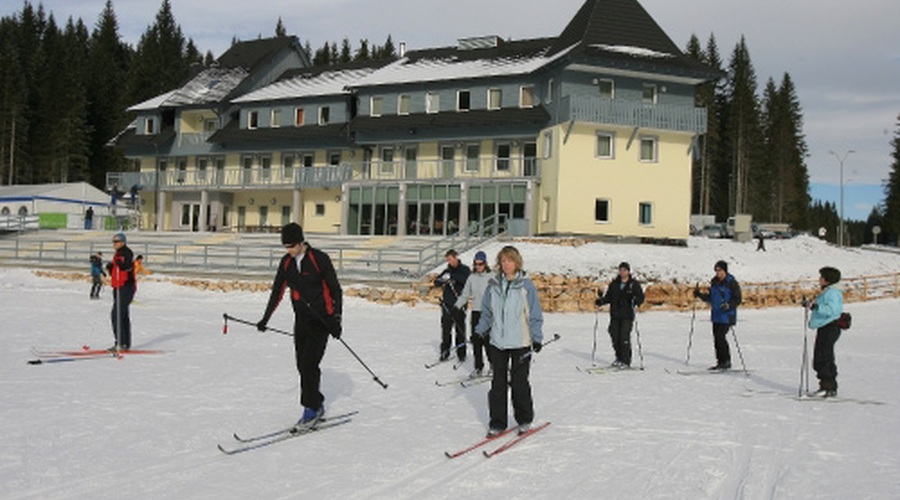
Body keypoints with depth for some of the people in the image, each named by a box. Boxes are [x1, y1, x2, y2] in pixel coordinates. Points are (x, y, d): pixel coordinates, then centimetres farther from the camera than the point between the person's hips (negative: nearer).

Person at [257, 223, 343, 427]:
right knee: (302, 364, 5)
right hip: (301, 319, 6)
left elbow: (335, 289, -8)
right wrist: (266, 318, 16)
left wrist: (336, 319, -11)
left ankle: (312, 408, -3)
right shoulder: (286, 262, 5)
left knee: (309, 363, -12)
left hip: (321, 320, -6)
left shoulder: (320, 259, -12)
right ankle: (317, 405, 18)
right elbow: (277, 292, 14)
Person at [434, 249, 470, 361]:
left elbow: (467, 281, -17)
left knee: (460, 329, -1)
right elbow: (436, 282, 11)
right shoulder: (447, 270, 13)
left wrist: (452, 277, -25)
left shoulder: (465, 269, 1)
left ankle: (461, 353, 7)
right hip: (447, 304, 4)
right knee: (445, 329, 3)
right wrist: (442, 280, -12)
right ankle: (445, 352, 11)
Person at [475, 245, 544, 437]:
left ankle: (524, 420, 21)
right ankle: (497, 423, 14)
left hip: (520, 343, -3)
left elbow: (535, 314, -2)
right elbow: (486, 311, 15)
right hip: (497, 342, 3)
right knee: (498, 383, 6)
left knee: (519, 383, 3)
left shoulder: (525, 285, -5)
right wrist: (480, 331, 11)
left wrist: (537, 337, -6)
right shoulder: (494, 284, 5)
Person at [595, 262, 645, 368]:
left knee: (624, 338, -11)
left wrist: (636, 301, -26)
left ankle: (626, 361, -3)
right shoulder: (614, 284, 13)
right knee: (615, 337, 4)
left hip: (627, 316, -4)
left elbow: (641, 297, -5)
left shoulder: (634, 284, 1)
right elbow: (608, 297, 16)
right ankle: (619, 358, 21)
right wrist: (601, 301, -2)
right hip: (615, 315, 4)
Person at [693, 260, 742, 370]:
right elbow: (710, 298, 21)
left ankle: (726, 362, -4)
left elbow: (737, 299, -10)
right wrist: (700, 295, 8)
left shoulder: (732, 283, -8)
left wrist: (728, 305, -27)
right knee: (716, 338, 7)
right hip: (716, 316, 7)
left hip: (727, 316, -7)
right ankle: (720, 362, 15)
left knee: (720, 337, -14)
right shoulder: (714, 283, 13)